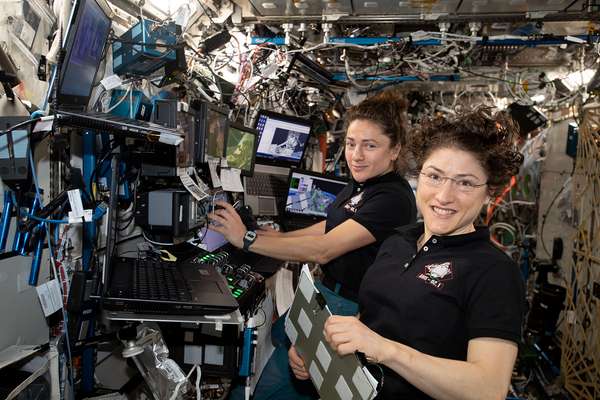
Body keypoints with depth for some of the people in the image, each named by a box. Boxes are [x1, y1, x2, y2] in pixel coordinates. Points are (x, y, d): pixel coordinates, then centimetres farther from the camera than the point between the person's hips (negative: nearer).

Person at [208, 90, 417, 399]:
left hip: (349, 307, -8)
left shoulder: (394, 199, -25)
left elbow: (322, 250, -28)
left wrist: (247, 240, -26)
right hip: (325, 288, 9)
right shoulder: (362, 183, 3)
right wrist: (278, 236, 5)